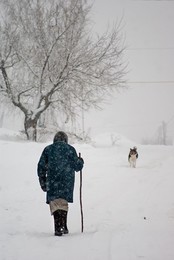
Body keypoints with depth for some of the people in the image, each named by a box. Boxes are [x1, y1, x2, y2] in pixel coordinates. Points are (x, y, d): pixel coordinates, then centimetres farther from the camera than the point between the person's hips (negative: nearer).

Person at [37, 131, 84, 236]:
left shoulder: (48, 149, 6)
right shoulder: (70, 149, 2)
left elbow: (41, 166, 6)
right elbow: (77, 166, 3)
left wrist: (42, 182, 13)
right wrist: (81, 161, 26)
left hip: (52, 181, 0)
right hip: (67, 181, 0)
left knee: (54, 202, 1)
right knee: (64, 202, 11)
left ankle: (58, 228, -11)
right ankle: (64, 227, 8)